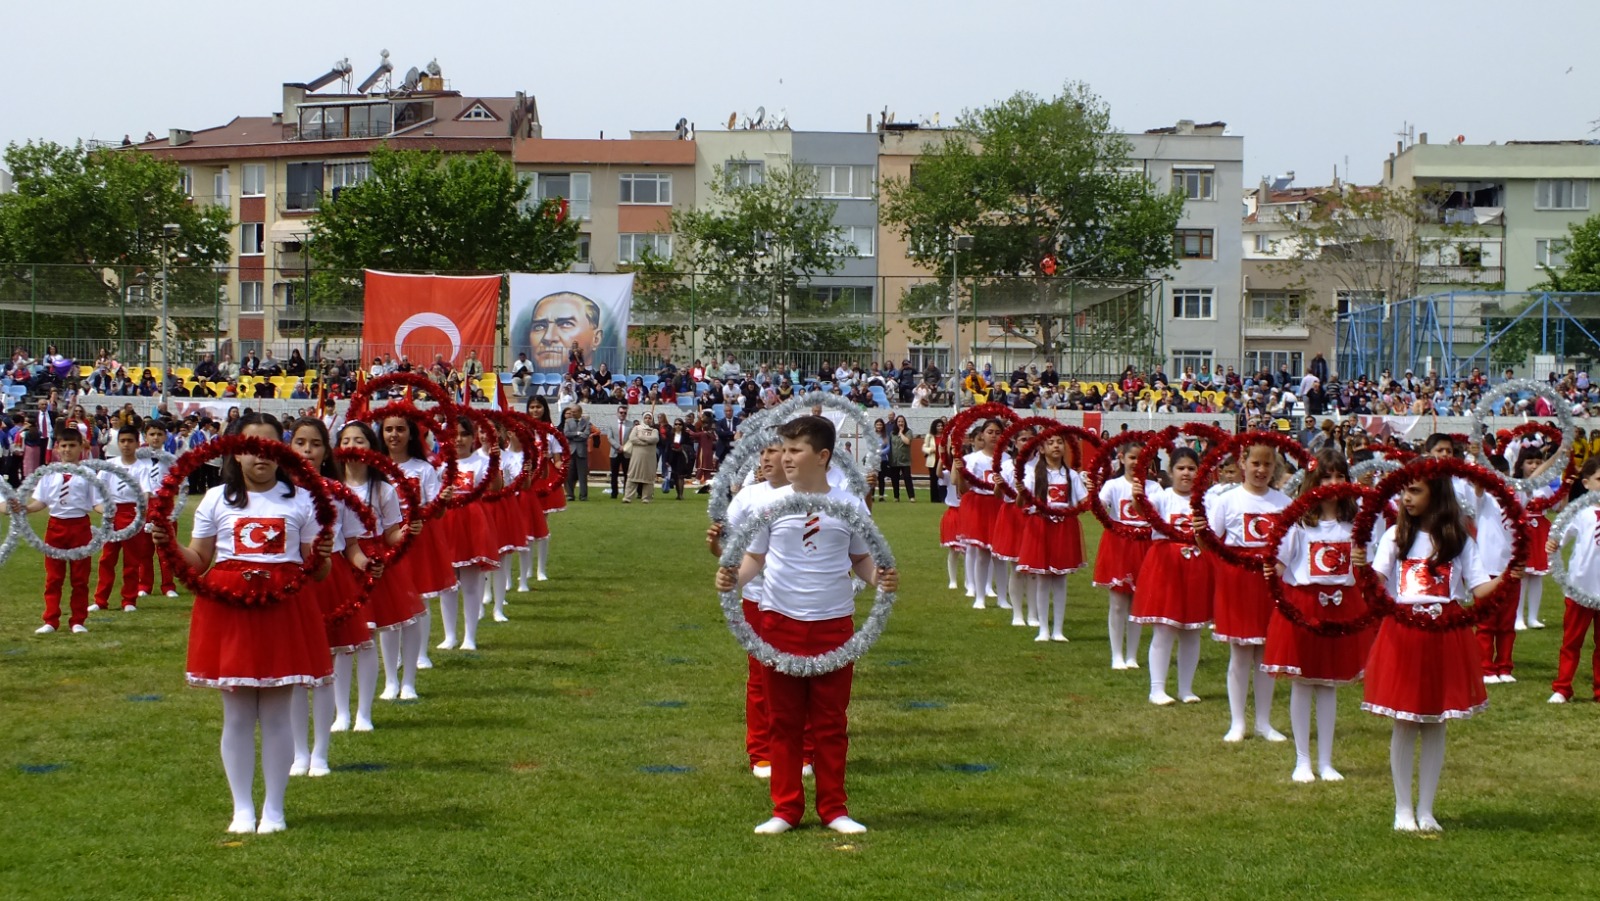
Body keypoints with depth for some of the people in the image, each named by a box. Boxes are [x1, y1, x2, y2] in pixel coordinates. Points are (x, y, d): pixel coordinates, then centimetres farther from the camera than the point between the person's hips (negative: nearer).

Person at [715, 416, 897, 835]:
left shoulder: (849, 505, 1)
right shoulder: (771, 502, 1)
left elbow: (860, 559, 10)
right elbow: (755, 557, 6)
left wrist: (880, 578, -10)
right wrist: (735, 577, -14)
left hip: (834, 622, 0)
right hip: (780, 621, 0)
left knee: (831, 721, 7)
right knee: (785, 719, 7)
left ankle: (833, 808, 17)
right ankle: (786, 809, 15)